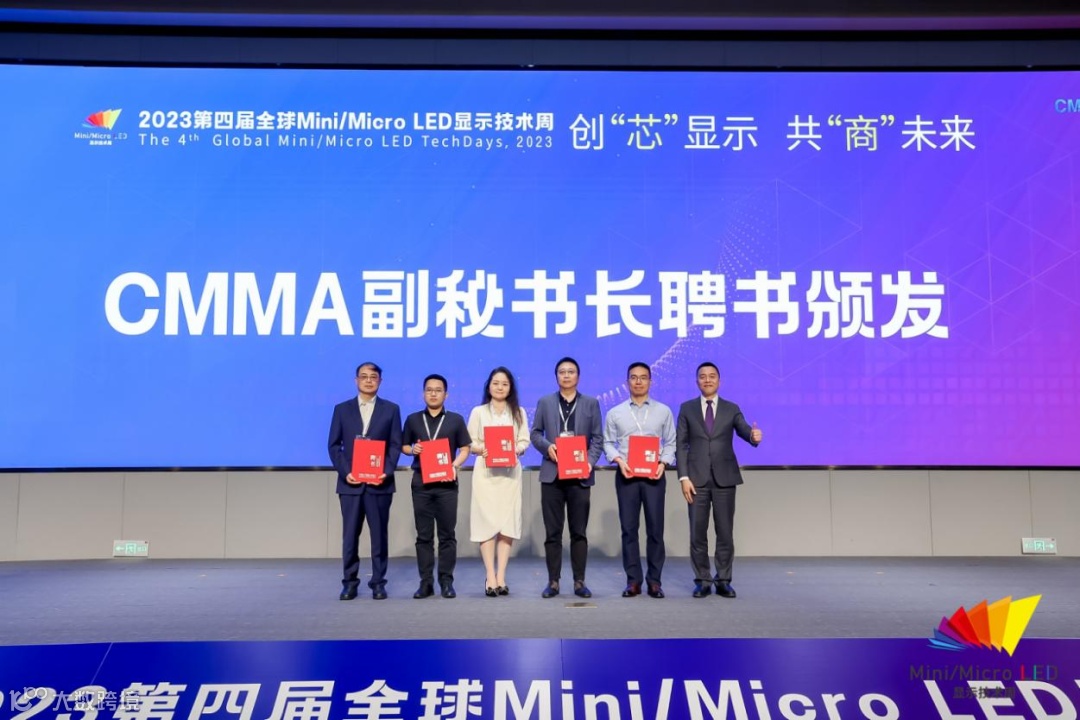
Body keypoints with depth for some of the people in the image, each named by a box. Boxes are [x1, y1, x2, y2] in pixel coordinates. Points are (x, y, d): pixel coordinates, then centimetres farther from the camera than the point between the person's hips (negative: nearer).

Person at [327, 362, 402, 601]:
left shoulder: (391, 409, 7)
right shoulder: (342, 409, 9)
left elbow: (396, 445, 2)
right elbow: (334, 445, 5)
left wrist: (386, 472, -12)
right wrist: (345, 472, -9)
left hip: (379, 483, 0)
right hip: (350, 482, 1)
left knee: (379, 534, 4)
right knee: (350, 535, 3)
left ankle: (378, 582, 12)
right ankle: (350, 582, 12)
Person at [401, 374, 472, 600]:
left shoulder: (456, 420, 5)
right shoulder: (413, 419, 9)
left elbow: (465, 449, 6)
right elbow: (403, 446, 15)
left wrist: (455, 465, -11)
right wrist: (412, 449, -8)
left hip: (446, 482, -1)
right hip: (421, 482, 1)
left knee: (447, 534, 1)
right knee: (424, 535, 4)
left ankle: (446, 581, 9)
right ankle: (426, 582, 9)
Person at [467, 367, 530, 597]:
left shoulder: (519, 412, 12)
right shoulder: (478, 411, 8)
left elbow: (525, 440, 7)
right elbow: (470, 442, 4)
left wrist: (516, 449, -13)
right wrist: (482, 449, -15)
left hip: (510, 471, 1)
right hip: (486, 471, -1)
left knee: (508, 522, -3)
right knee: (487, 522, -6)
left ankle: (501, 577, 1)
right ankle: (490, 578, -3)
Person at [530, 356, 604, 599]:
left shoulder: (591, 403, 8)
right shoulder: (545, 402, 10)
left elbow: (597, 438, 4)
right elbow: (535, 433, 9)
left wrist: (590, 461, -11)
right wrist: (547, 447, -11)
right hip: (552, 474, 1)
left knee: (579, 531, 4)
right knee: (552, 532, 3)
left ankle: (579, 581, 11)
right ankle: (553, 581, 10)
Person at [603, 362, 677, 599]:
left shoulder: (664, 411, 7)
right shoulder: (615, 413, 7)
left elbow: (671, 443, 6)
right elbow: (608, 442, 7)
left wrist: (663, 463, -10)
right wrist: (618, 460, -10)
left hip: (654, 475, 0)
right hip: (626, 475, 0)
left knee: (655, 528, 1)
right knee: (629, 528, 2)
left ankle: (654, 580, 10)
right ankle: (633, 580, 10)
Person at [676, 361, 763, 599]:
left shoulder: (732, 409, 8)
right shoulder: (687, 408, 7)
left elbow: (744, 431, -7)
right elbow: (680, 445, 3)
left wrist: (754, 435, -32)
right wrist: (684, 477, -7)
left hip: (724, 478, 0)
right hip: (697, 478, 0)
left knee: (725, 532, 4)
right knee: (698, 533, 3)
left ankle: (723, 580, 14)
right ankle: (702, 581, 14)